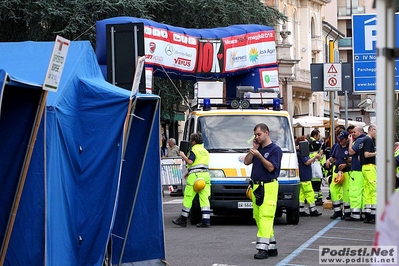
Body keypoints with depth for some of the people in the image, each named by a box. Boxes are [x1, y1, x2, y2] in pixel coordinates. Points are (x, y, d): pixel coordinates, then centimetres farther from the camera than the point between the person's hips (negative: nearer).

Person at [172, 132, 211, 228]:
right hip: (206, 175, 7)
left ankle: (183, 219, 5)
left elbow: (190, 161, -16)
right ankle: (206, 221, -6)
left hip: (195, 175, -7)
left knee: (188, 197, 0)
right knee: (204, 198, 2)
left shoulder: (194, 150, -3)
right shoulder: (205, 151, 22)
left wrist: (183, 156, 2)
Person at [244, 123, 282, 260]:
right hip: (256, 186, 8)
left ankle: (263, 248, -18)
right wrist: (254, 148, 5)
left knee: (265, 217, -14)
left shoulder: (275, 149, -5)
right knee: (258, 217, 8)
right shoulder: (258, 148, 18)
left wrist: (259, 155, -19)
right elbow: (246, 162, 11)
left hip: (269, 187, -8)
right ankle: (272, 247, 14)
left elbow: (271, 167, -13)